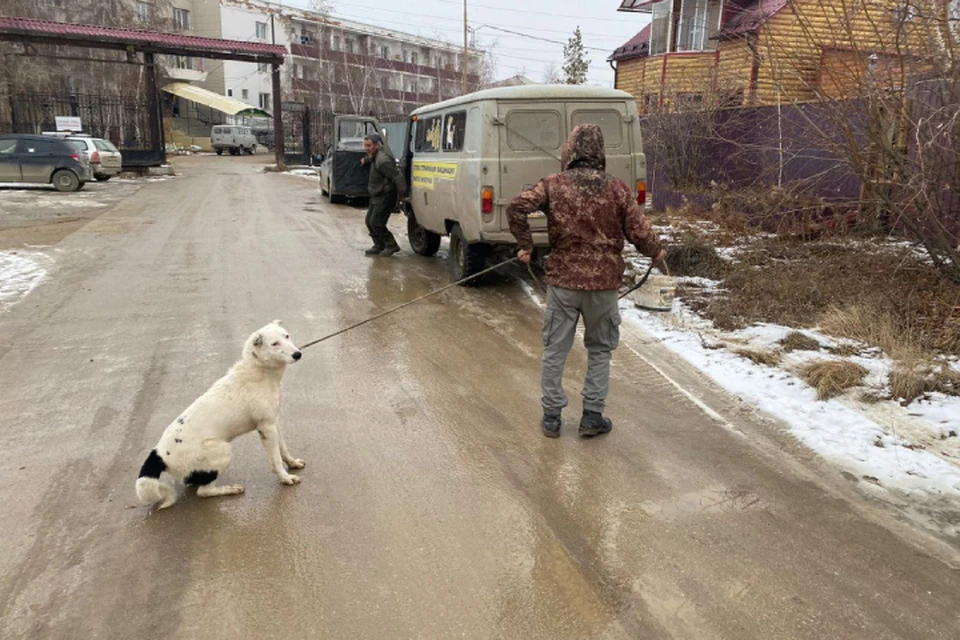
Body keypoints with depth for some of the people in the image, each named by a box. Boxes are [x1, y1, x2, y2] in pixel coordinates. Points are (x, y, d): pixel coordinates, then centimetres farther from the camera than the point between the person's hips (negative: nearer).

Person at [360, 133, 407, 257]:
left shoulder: (382, 160, -26)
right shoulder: (376, 155, 6)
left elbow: (397, 177, -28)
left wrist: (402, 194, -26)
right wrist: (366, 160, 40)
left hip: (385, 197, -10)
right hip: (377, 196, 10)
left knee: (376, 223, -10)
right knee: (369, 220, 12)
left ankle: (391, 245, 5)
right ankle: (379, 245, 21)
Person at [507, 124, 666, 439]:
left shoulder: (554, 185, -4)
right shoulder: (617, 189, -3)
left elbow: (516, 207, -16)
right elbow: (640, 233, -3)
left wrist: (525, 245, -3)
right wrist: (656, 252, 17)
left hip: (562, 280, 0)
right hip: (604, 283, 1)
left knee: (555, 350, 11)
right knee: (599, 350, 17)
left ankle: (551, 417, 19)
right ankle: (592, 416, 19)